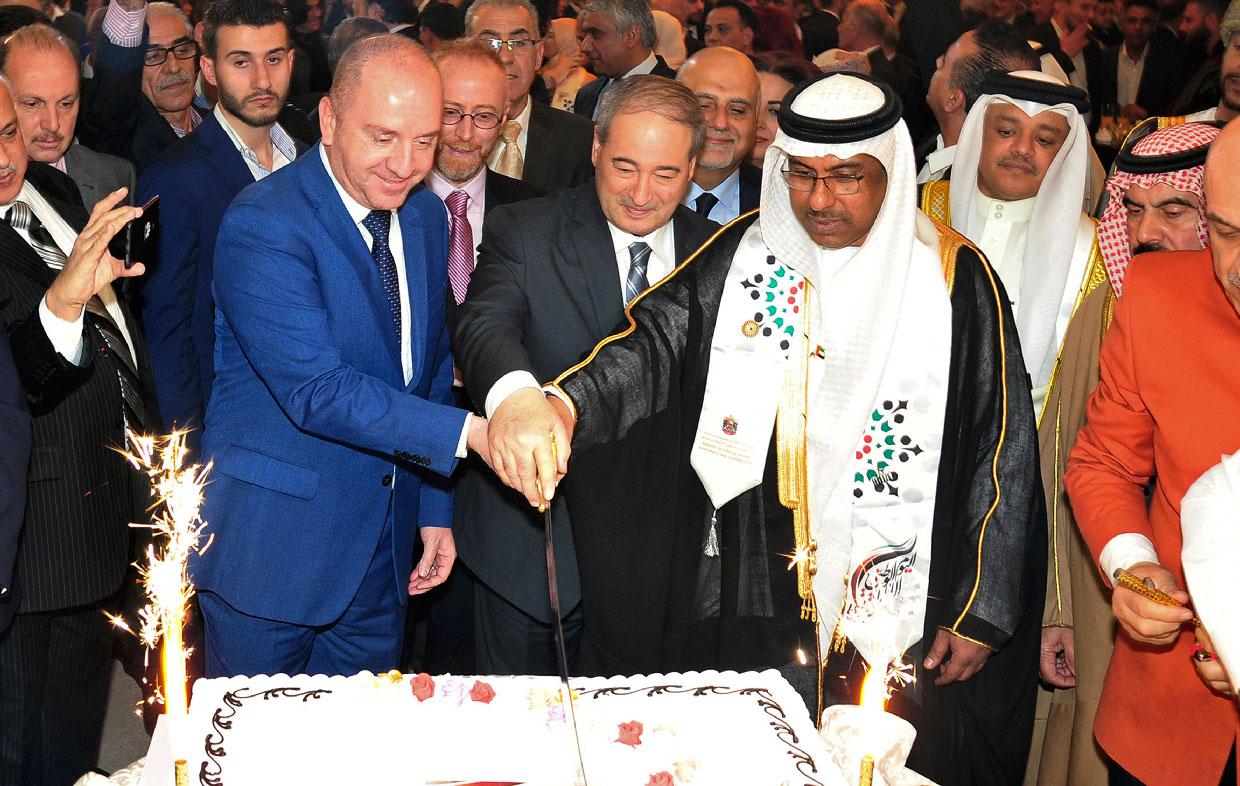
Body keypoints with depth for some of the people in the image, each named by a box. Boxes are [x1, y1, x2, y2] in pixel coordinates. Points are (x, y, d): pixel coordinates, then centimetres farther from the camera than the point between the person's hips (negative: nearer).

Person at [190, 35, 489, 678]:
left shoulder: (426, 215, 5)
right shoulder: (261, 226, -19)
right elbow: (317, 391, -27)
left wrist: (433, 507, 12)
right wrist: (468, 433, -33)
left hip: (384, 549, 6)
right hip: (272, 548, -6)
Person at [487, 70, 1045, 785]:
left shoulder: (956, 279, -5)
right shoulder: (741, 258, 0)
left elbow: (1002, 453, -3)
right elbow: (654, 343, -15)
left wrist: (981, 614, -4)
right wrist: (560, 406, -36)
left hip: (898, 619, -1)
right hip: (747, 600, 2)